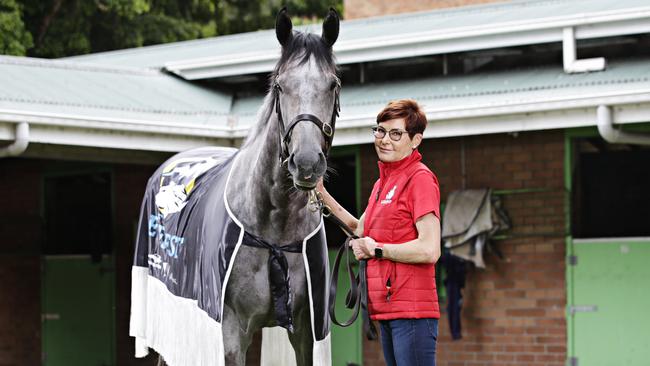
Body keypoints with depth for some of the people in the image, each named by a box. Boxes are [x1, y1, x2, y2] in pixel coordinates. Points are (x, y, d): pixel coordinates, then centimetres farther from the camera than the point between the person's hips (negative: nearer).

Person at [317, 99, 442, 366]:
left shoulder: (420, 179, -11)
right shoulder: (382, 182, 18)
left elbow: (429, 250, -20)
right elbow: (361, 229, 30)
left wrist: (377, 250, -10)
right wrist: (322, 194, 22)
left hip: (411, 310, -10)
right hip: (386, 309, 10)